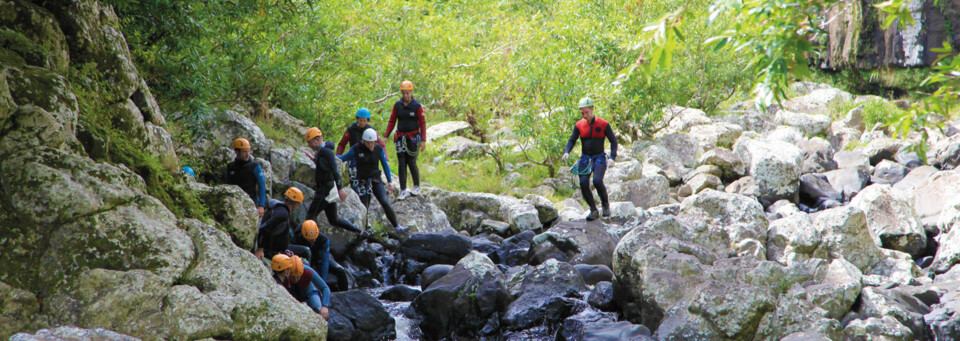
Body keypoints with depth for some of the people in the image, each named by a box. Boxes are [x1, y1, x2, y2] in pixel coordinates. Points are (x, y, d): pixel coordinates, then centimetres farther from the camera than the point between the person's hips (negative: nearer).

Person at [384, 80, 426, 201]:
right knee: (401, 164, 0)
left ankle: (417, 187, 16)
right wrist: (386, 136, 2)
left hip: (413, 137, -3)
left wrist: (423, 140, -8)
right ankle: (403, 191, 3)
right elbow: (392, 121, 9)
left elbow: (422, 123, -3)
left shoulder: (417, 106, -5)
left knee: (412, 162, -2)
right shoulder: (397, 105, 4)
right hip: (401, 137, 3)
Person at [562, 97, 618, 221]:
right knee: (583, 184, -13)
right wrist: (566, 152, -20)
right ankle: (593, 211, 2)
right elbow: (572, 140, 1)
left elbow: (613, 141, -3)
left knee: (597, 181, -25)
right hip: (585, 158, 3)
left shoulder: (603, 124, -6)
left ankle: (605, 204, 1)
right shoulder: (579, 125, 2)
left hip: (599, 157, -3)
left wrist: (612, 157, -16)